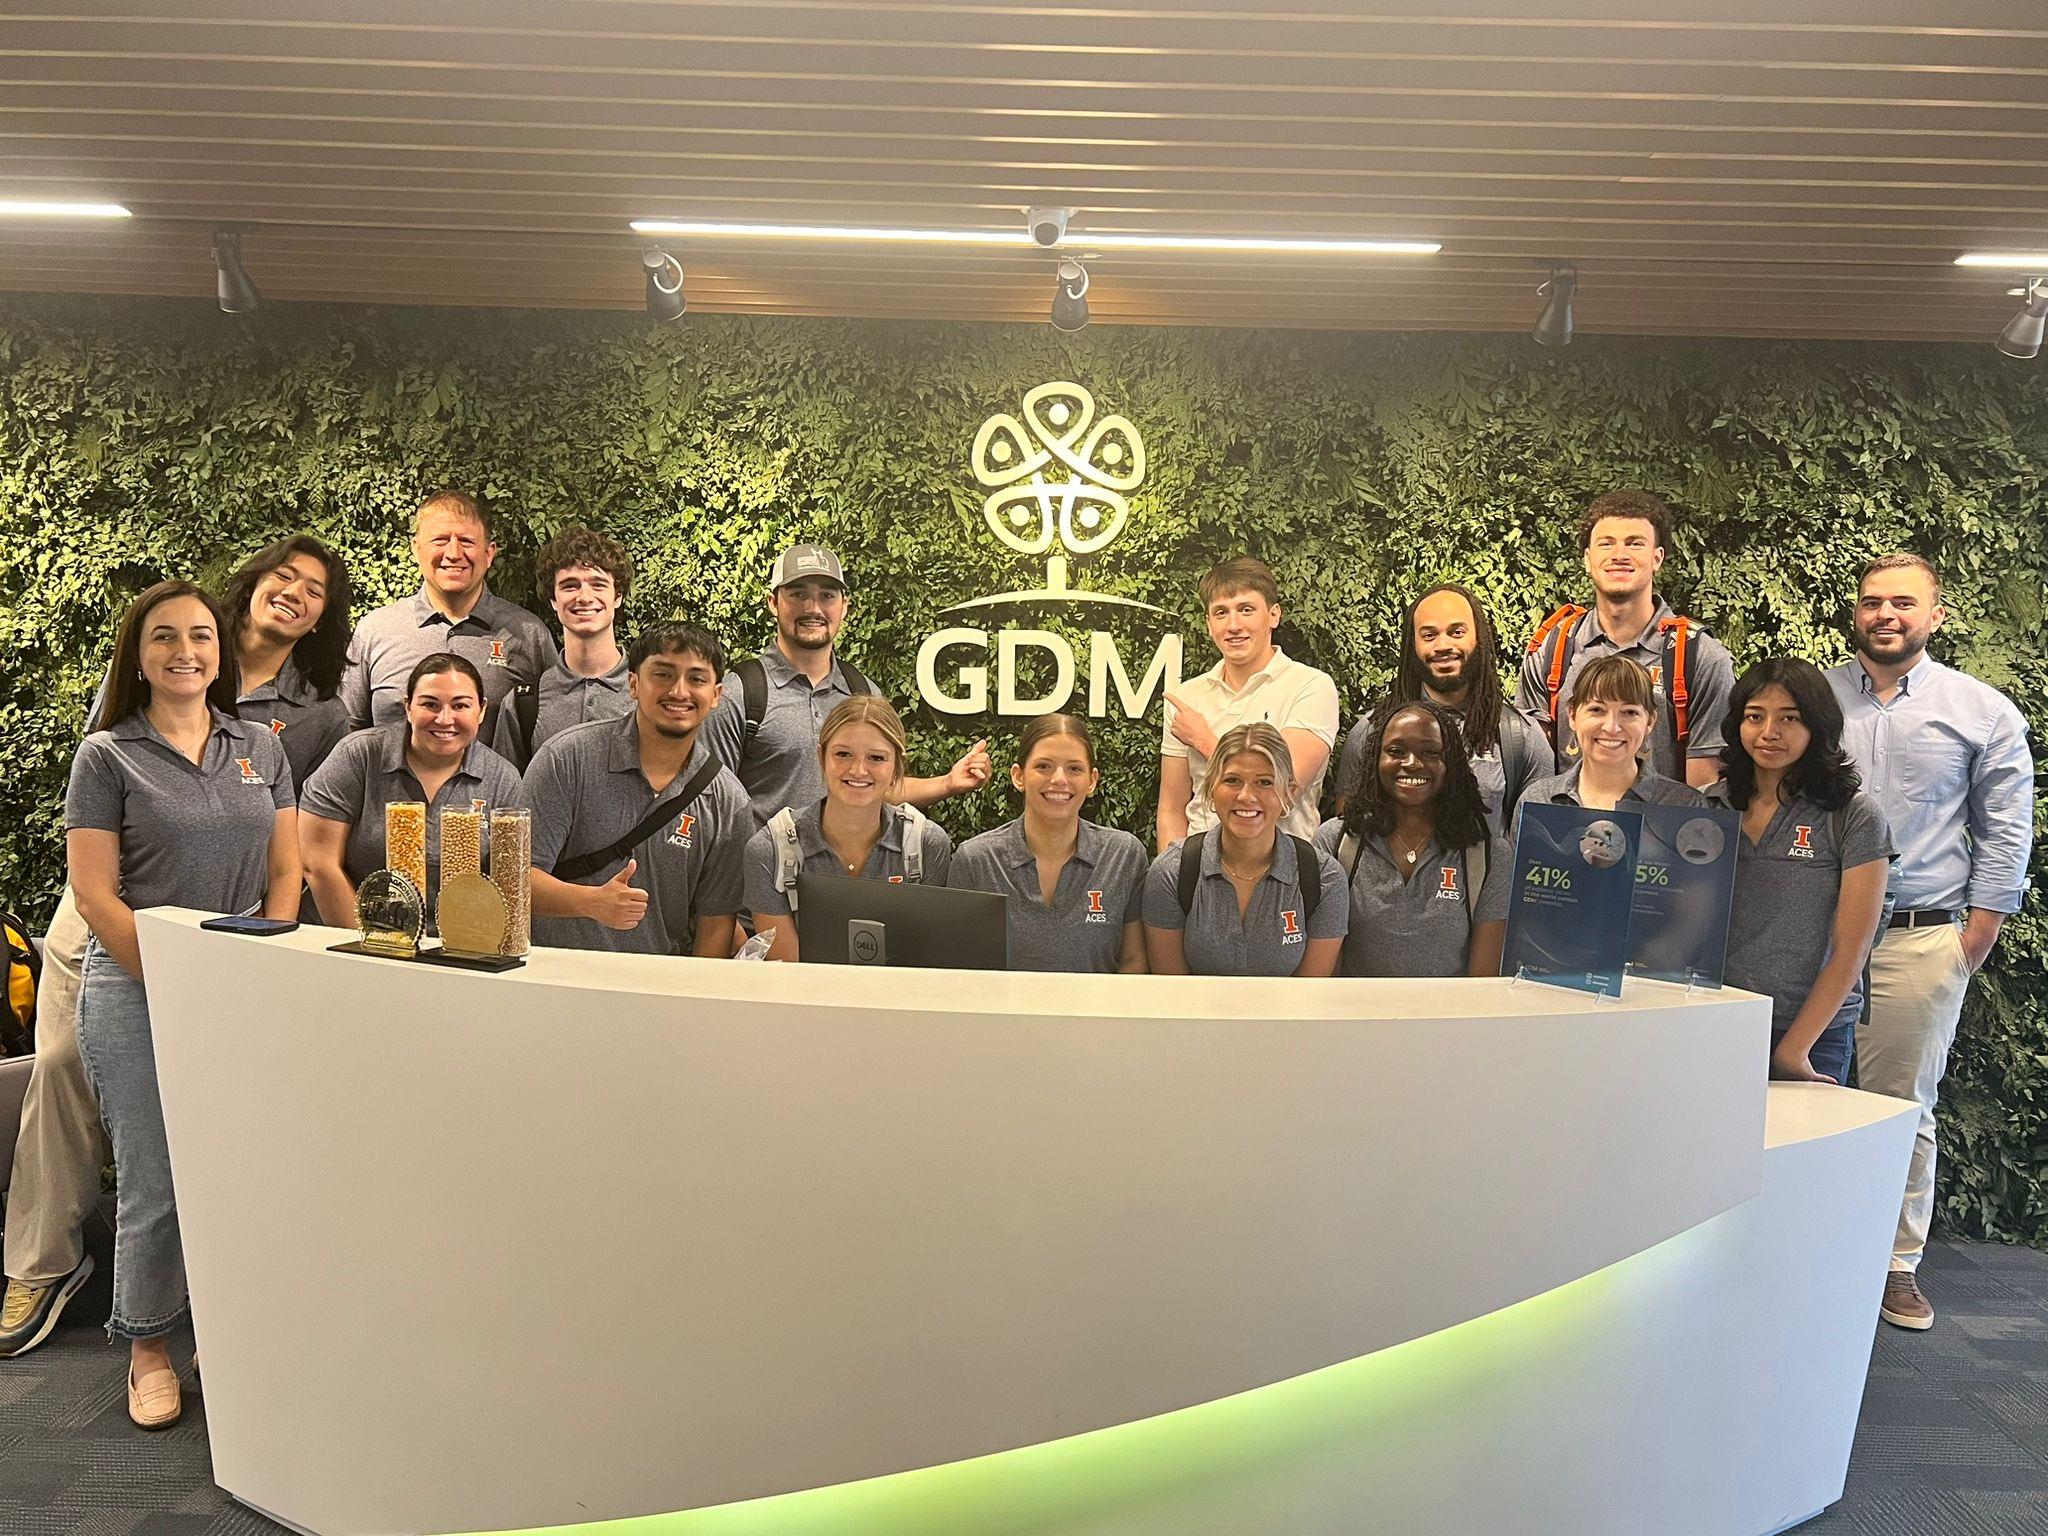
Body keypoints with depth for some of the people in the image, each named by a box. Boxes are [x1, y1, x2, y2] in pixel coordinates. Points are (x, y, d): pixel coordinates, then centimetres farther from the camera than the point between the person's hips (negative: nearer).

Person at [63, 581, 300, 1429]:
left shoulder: (260, 748, 9)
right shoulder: (106, 756, 0)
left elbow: (286, 872, 9)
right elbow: (95, 892, -5)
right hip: (137, 990, -3)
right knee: (153, 1185, 2)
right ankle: (147, 1349, 21)